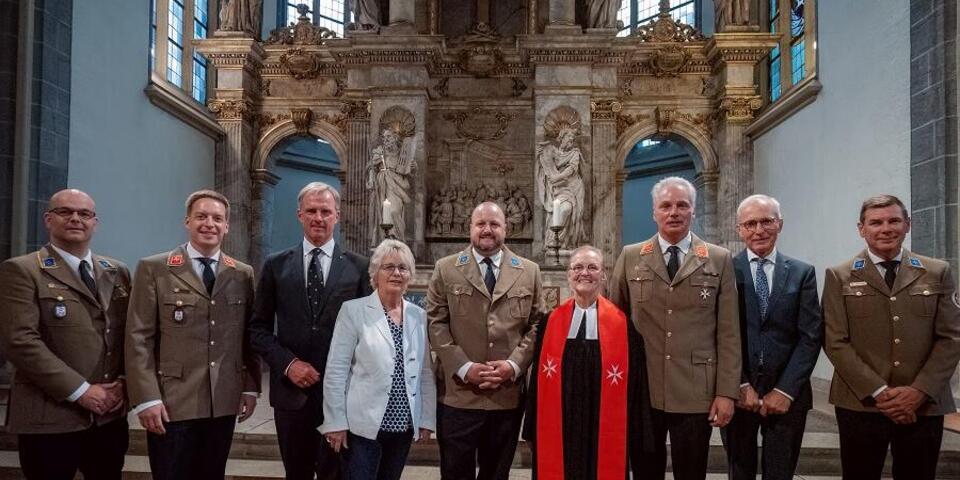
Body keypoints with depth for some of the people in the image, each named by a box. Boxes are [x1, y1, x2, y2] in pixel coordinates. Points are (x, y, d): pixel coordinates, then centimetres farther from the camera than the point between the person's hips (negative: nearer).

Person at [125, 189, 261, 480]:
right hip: (171, 403, -3)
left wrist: (251, 388, 5)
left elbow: (249, 336, 10)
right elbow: (139, 338, -5)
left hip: (224, 403, 3)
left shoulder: (243, 274, 7)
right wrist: (146, 398, -11)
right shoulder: (154, 269, -2)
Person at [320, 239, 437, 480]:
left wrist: (427, 419, 7)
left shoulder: (418, 315, 7)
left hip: (404, 425, 4)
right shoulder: (353, 310, -6)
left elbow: (426, 372, 10)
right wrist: (335, 422, -9)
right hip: (363, 425, -4)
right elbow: (335, 371, -7)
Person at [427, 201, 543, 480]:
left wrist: (514, 364, -10)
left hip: (508, 395, 2)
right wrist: (463, 367, -13)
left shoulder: (529, 272, 8)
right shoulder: (446, 269, 3)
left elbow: (537, 325, 5)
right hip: (458, 395, -2)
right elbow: (436, 323, -2)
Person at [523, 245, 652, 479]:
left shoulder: (622, 324, -2)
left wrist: (635, 434, -1)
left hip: (605, 431, -1)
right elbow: (539, 378, 6)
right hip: (558, 430, 1)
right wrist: (534, 429, 4)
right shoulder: (550, 322, 2)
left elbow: (634, 382, 0)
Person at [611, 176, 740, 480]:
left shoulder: (719, 260, 3)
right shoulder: (630, 257, 5)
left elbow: (728, 333, 1)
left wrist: (727, 392, -3)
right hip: (641, 392, 1)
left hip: (695, 394, -1)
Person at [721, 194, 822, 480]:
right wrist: (740, 386, -10)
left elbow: (810, 337, -2)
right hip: (737, 394, -1)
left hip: (786, 394, 1)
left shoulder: (802, 273, 4)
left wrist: (785, 390, -9)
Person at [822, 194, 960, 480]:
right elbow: (835, 341, -4)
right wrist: (878, 392, -12)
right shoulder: (839, 276, 2)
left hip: (924, 405, 2)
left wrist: (920, 390, -9)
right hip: (860, 404, -1)